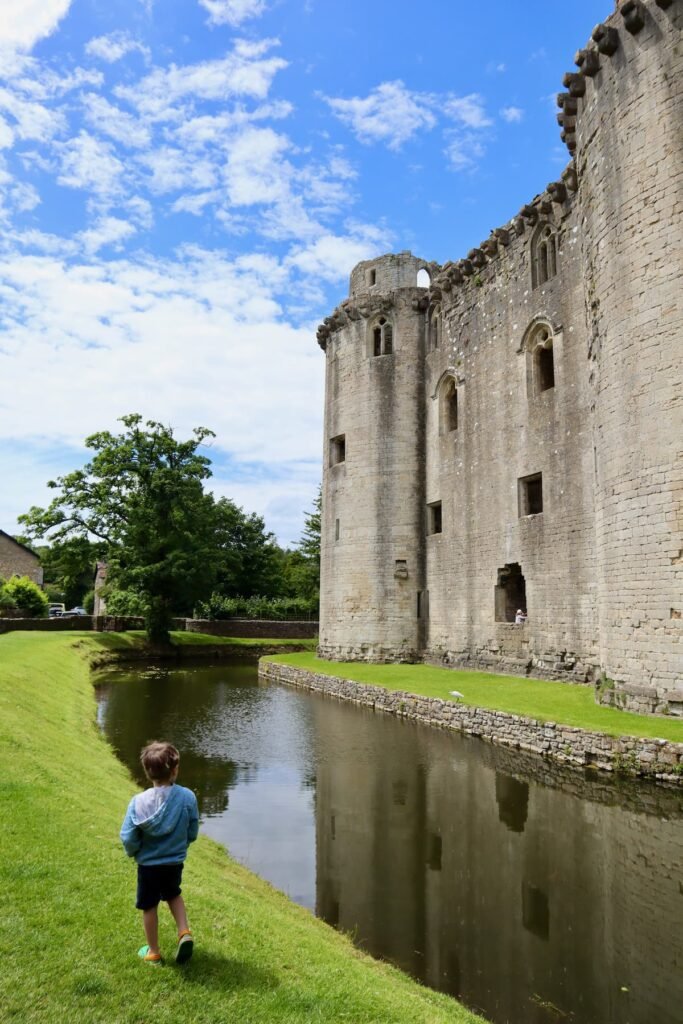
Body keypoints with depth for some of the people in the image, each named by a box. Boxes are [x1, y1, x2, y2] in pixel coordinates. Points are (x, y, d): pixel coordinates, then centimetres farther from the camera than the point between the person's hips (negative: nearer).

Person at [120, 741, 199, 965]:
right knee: (173, 894, 31)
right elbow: (192, 833, -8)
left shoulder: (138, 802, -22)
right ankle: (184, 932, 15)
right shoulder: (187, 797, -20)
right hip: (175, 862, 1)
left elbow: (127, 838, -17)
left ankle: (153, 952, 36)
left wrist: (133, 852, 6)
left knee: (149, 906, 21)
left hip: (148, 864, -1)